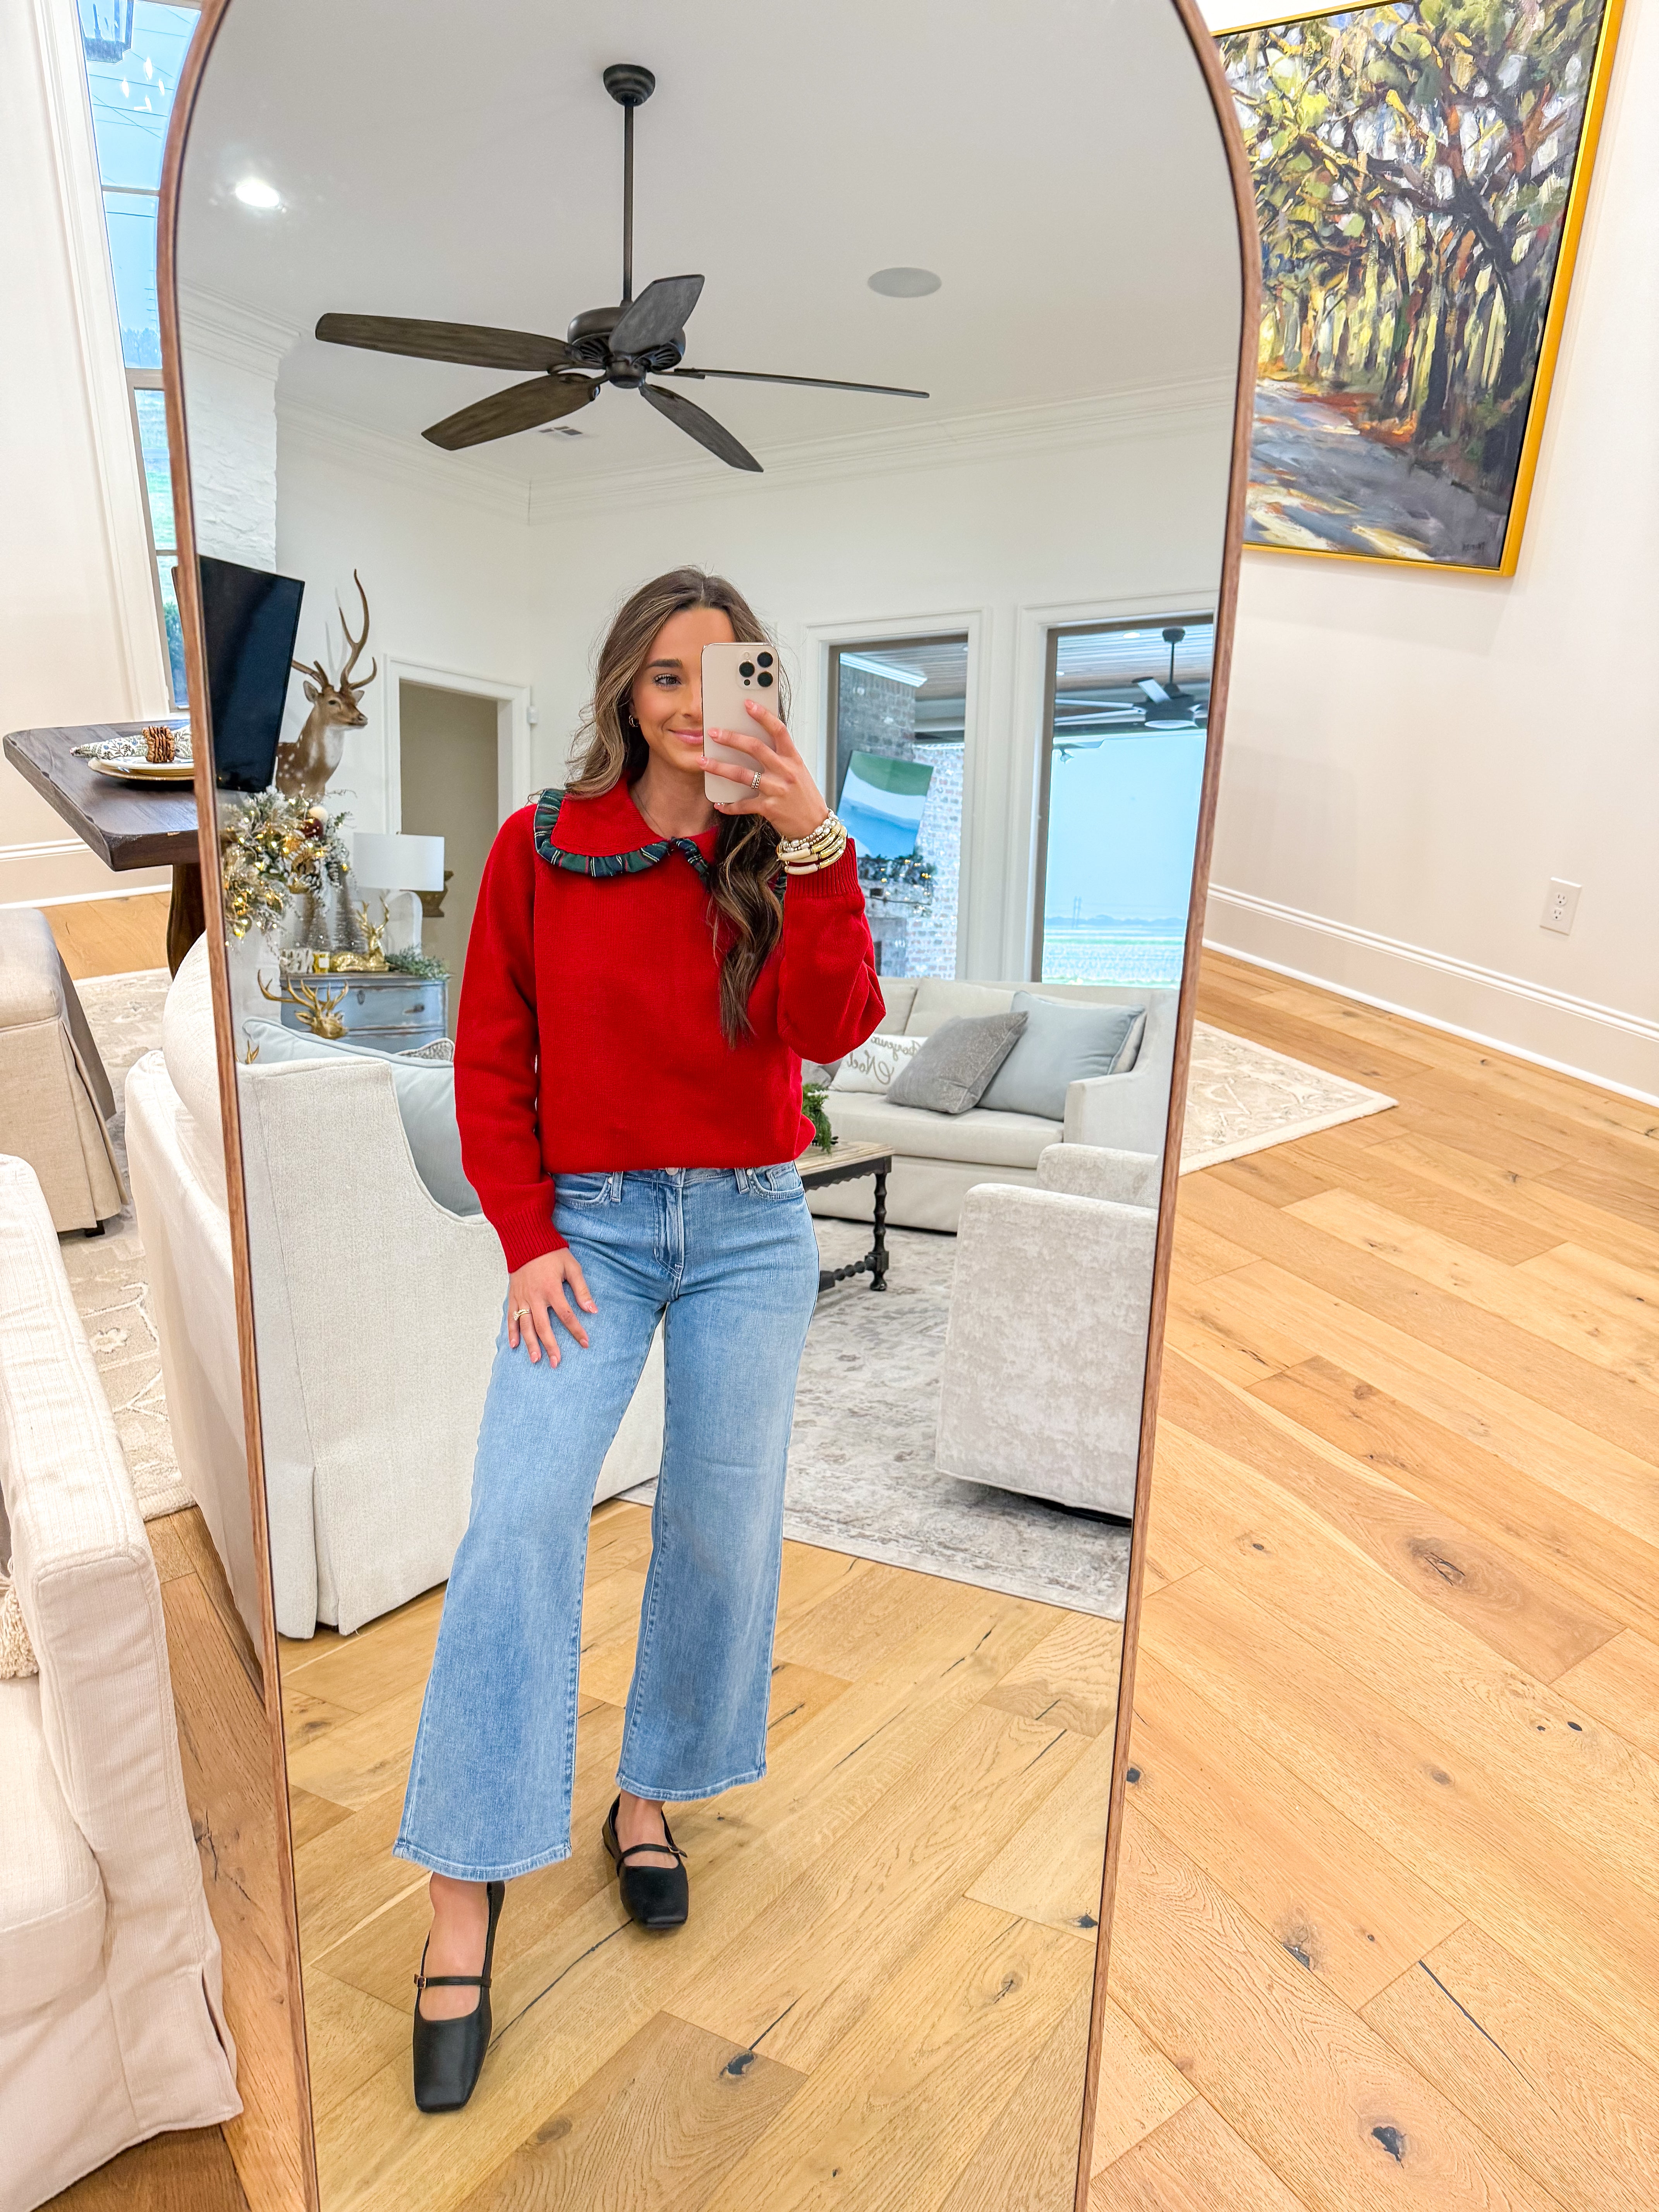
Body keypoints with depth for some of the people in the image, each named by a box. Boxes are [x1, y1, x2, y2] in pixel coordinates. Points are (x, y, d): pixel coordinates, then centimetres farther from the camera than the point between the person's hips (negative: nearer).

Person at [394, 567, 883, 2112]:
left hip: (751, 1229, 1)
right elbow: (490, 1063, 2)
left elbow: (833, 1029, -15)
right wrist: (527, 1241, -6)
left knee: (722, 1522, 8)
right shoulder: (538, 847, 1)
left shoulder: (782, 855, 2)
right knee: (521, 1515, -12)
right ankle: (464, 1894, 2)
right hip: (588, 1225, -1)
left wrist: (813, 842, -25)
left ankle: (650, 1795, 31)